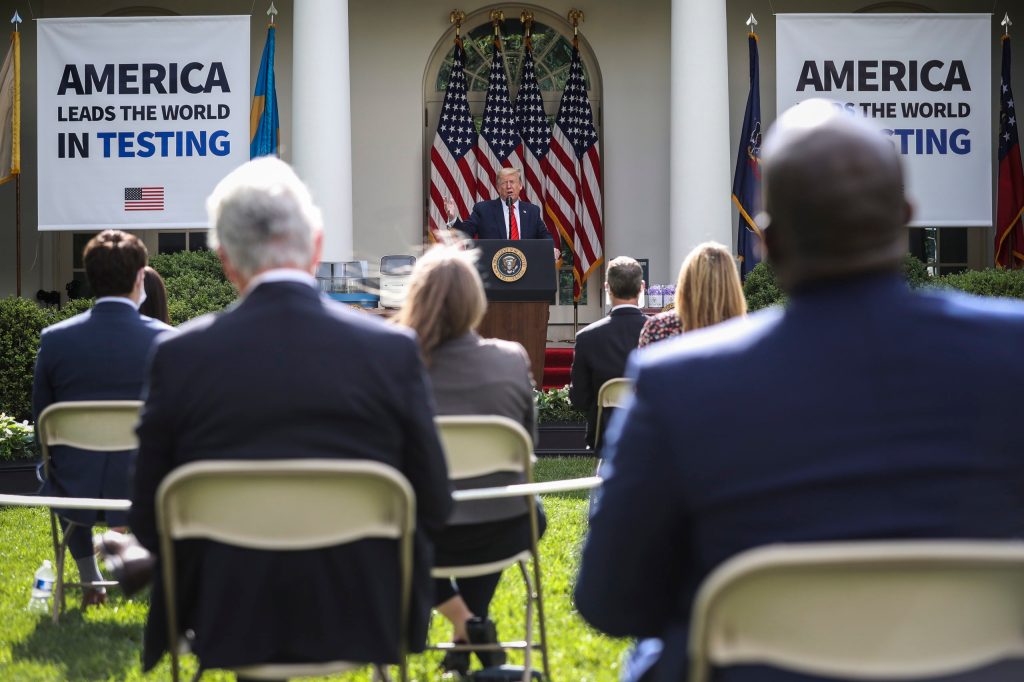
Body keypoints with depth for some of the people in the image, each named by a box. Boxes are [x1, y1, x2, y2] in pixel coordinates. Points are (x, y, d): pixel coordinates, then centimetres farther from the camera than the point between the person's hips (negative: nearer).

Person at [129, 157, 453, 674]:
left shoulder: (179, 356, -7)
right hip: (364, 616, 0)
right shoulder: (393, 350, -7)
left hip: (225, 618, 0)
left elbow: (149, 523, -1)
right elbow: (434, 507, 0)